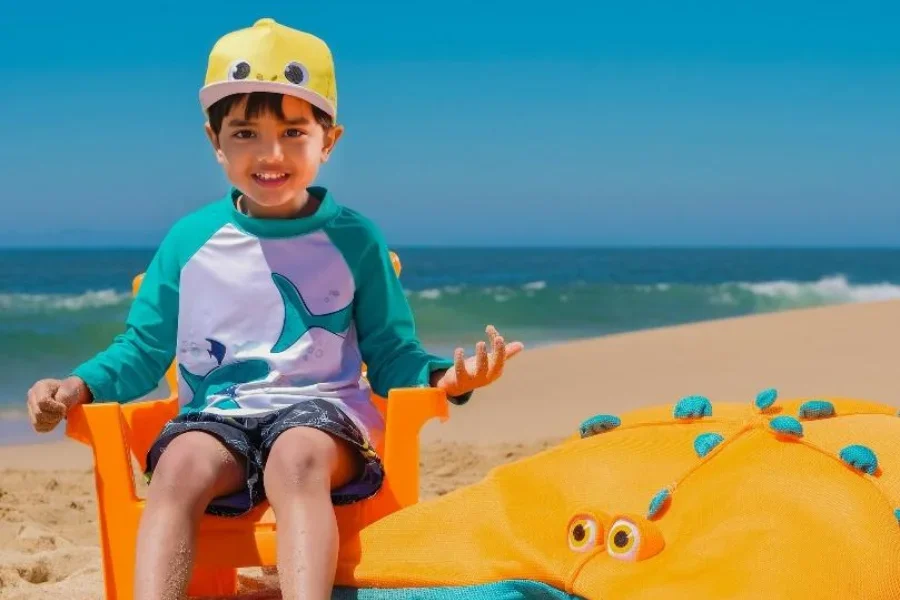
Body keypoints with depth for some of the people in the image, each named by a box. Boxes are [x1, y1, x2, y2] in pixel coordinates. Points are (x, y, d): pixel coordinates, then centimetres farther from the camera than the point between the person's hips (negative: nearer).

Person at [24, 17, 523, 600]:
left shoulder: (354, 239, 8)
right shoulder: (189, 240, 10)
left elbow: (392, 356, 10)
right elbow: (143, 351, 15)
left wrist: (446, 378, -12)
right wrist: (79, 386, -4)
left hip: (322, 407, -1)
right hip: (217, 414, 2)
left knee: (296, 457, -37)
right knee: (182, 463, -33)